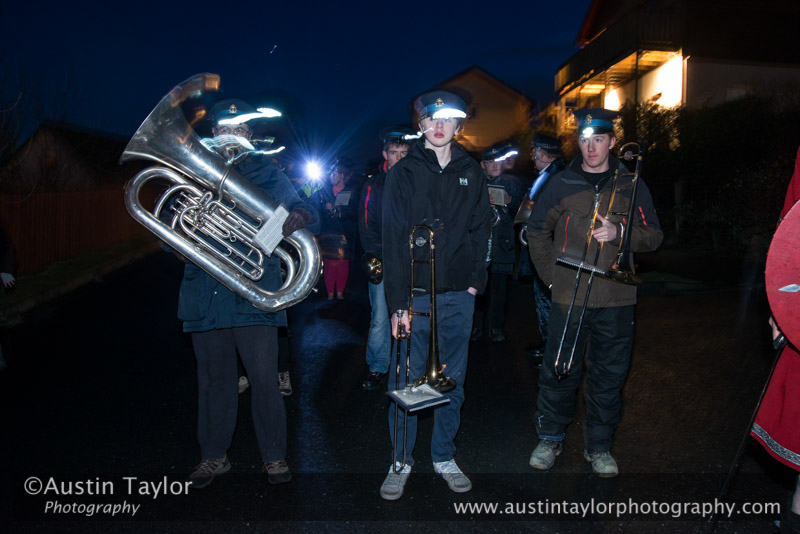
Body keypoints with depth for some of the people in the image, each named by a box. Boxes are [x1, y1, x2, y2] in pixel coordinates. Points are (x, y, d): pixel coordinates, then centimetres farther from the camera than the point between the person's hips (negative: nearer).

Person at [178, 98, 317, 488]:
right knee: (214, 379, 11)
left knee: (264, 378, -2)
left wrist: (294, 218, -24)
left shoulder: (265, 173, 9)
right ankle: (213, 456, 26)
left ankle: (274, 456, 15)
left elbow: (305, 212, 0)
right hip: (206, 293, 2)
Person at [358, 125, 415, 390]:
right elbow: (366, 228, 4)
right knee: (380, 319, 2)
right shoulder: (372, 186, 8)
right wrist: (383, 257, -8)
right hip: (382, 265, 0)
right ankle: (377, 368, 15)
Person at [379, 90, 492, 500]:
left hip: (459, 296, 3)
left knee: (453, 381, 11)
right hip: (414, 294, -3)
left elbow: (481, 229, 12)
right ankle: (401, 462, 19)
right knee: (406, 380, 2)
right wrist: (398, 303, -14)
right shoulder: (404, 173, -1)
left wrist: (476, 279, 0)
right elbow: (394, 239, -8)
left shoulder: (471, 173, 9)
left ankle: (444, 457, 27)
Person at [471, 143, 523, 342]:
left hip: (502, 243, 1)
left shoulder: (512, 182, 14)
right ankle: (476, 326, 5)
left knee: (499, 286, -1)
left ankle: (497, 327, 9)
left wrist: (510, 202, -10)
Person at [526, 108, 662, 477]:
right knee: (559, 371, 4)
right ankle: (550, 438, 22)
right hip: (568, 296, -1)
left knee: (609, 376, 7)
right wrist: (551, 274, 3)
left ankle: (599, 446, 23)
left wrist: (619, 232, -12)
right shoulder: (561, 183, 6)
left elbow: (654, 236, 8)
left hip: (616, 298, 1)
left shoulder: (631, 185, 8)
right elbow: (537, 231, 13)